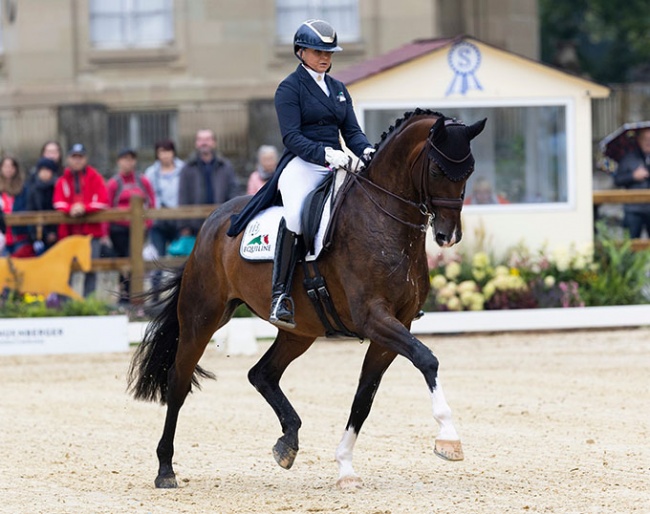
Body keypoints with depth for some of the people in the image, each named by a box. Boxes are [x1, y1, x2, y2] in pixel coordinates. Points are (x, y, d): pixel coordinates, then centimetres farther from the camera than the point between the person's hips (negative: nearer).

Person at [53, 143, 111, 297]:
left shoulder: (95, 177, 5)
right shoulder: (63, 181, 9)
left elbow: (102, 201, -5)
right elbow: (59, 202, -1)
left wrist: (84, 208, -17)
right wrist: (70, 209, -21)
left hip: (92, 230, -1)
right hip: (69, 231, 1)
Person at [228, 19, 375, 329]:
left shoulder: (338, 89, 20)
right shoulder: (290, 88, 0)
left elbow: (352, 131, 16)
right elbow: (291, 137, -11)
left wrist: (367, 151, -7)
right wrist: (325, 153, -26)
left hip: (336, 166, 7)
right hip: (302, 165, -7)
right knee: (296, 213, -36)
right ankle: (280, 295, -37)